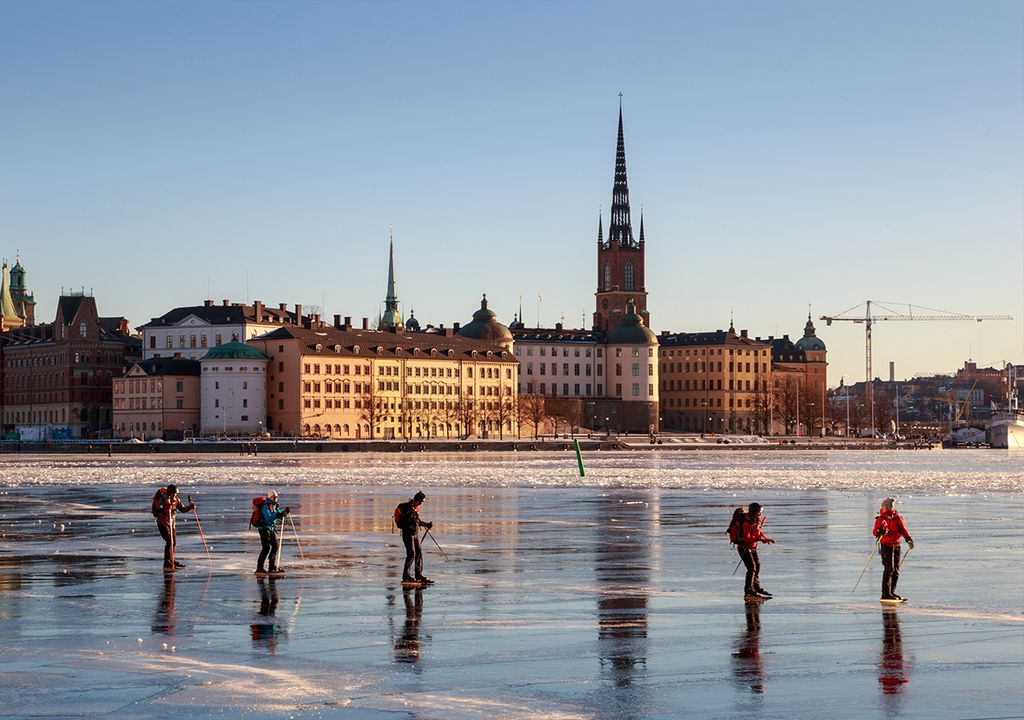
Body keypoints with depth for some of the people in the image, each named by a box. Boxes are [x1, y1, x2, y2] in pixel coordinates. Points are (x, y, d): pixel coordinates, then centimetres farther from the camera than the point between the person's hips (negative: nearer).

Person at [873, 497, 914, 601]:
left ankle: (892, 592, 16)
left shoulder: (897, 518, 8)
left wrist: (909, 539, -5)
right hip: (886, 545, -5)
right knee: (889, 569, -12)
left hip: (896, 546, 5)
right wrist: (880, 531, -29)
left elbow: (903, 530, 8)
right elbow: (875, 532, -7)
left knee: (896, 570, 7)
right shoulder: (881, 518, -2)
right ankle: (885, 593, -12)